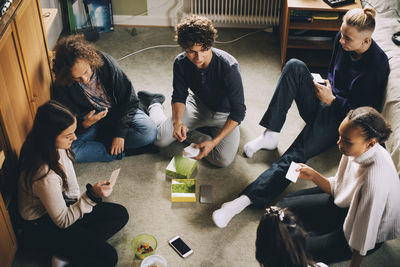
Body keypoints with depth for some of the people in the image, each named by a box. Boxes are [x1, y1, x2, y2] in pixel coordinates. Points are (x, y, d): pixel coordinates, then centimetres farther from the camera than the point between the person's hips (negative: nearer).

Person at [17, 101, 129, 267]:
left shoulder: (55, 147, -12)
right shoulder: (45, 175, -38)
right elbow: (62, 221, -24)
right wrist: (92, 196, -32)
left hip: (64, 206, 9)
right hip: (42, 226, -9)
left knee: (121, 214, 4)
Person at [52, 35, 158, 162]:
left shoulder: (106, 63, -22)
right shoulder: (61, 87, -20)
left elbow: (129, 101, -14)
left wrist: (120, 134, -20)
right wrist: (85, 124, -33)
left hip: (117, 112, 0)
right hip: (89, 118, 0)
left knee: (150, 132, -27)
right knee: (70, 150, -29)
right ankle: (126, 150, -21)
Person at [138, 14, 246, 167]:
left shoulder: (229, 67, -33)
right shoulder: (181, 63, -19)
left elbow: (238, 112, -28)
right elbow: (179, 96, -4)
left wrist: (214, 142, -36)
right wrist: (177, 121, -26)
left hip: (224, 115, -2)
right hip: (198, 105, 2)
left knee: (223, 160, -25)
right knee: (161, 138, -14)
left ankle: (189, 135, 2)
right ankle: (155, 103, 19)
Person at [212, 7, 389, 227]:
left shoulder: (378, 63, -19)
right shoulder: (342, 39, -1)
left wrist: (332, 100, -16)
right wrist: (325, 86, 1)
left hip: (339, 117, -7)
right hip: (322, 103, 7)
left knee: (294, 156, -28)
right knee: (294, 66, -20)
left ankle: (245, 200, -38)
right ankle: (270, 135, -21)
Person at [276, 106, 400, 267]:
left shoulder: (375, 178, -40)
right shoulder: (355, 150, -17)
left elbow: (365, 230, -28)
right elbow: (337, 188, 0)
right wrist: (314, 176, -15)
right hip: (346, 205, 7)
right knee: (285, 206, 7)